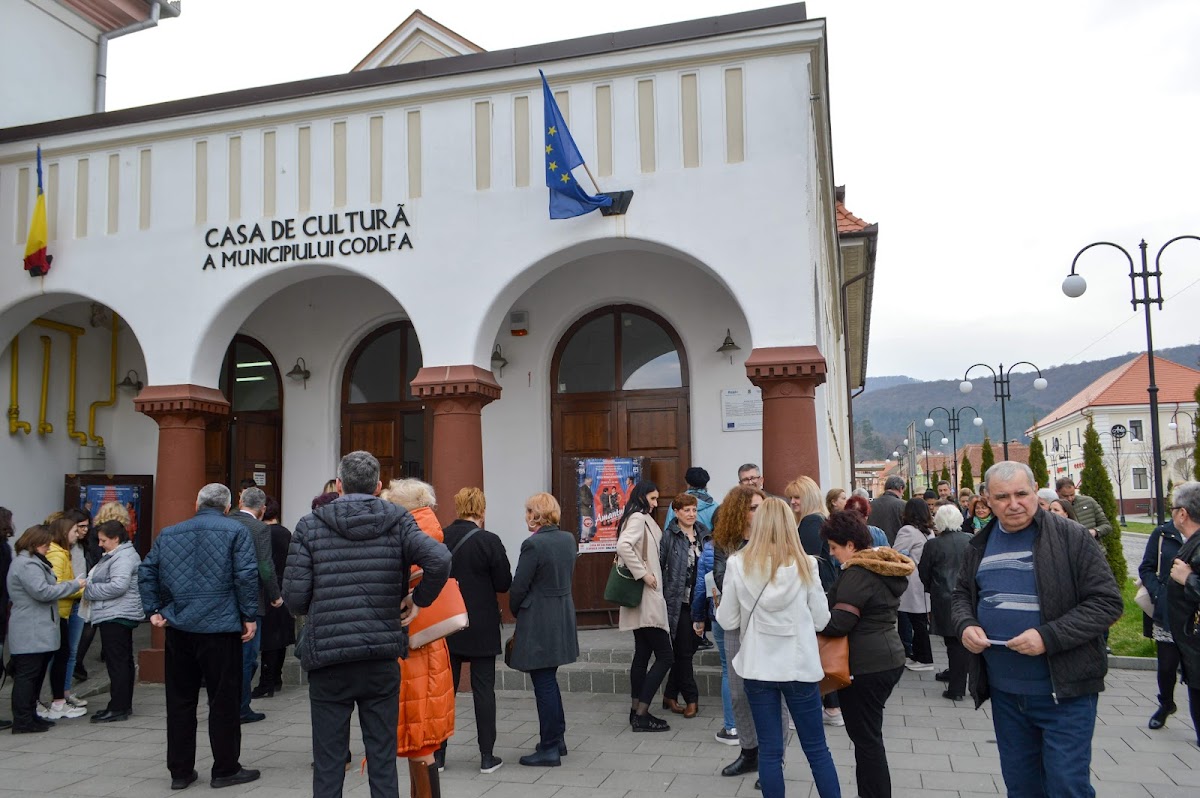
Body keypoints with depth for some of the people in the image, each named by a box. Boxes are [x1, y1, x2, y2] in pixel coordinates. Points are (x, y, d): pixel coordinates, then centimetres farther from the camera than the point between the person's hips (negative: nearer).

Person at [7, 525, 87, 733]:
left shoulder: (31, 562, 19)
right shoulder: (27, 565, -15)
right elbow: (42, 591, -22)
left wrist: (58, 586, 9)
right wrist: (73, 585, -16)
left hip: (37, 632, 11)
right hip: (31, 634, -11)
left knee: (35, 675, 15)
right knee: (27, 675, -6)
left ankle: (29, 716, 22)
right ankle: (22, 721, -3)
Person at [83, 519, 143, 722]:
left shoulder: (123, 557, -16)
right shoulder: (115, 555, 19)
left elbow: (118, 586, -25)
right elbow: (107, 582, 25)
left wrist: (89, 591, -15)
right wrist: (89, 583, 8)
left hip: (115, 617, -11)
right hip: (119, 616, 11)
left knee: (117, 662, -7)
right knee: (124, 661, 14)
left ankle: (117, 708, -3)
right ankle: (124, 705, 22)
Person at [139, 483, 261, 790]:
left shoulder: (168, 534, 12)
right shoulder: (236, 531, -3)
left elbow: (146, 572, 8)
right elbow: (247, 575, -12)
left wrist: (153, 610, 9)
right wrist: (249, 616, -6)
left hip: (178, 627, 5)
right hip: (220, 627, -4)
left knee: (179, 701, 12)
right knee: (224, 700, 4)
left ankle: (180, 771, 19)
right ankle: (225, 770, 11)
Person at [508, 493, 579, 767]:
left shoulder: (533, 544, -19)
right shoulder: (568, 539, 4)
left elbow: (519, 586, -15)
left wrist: (516, 611, 4)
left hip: (538, 622, -8)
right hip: (563, 618, 8)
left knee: (544, 685, 1)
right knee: (549, 681, 21)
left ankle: (549, 749, 9)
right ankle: (557, 739, 31)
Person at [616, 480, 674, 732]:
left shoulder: (643, 520, 16)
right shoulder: (638, 518, -13)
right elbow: (623, 545, -30)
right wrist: (643, 574, -24)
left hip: (645, 600, 10)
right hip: (646, 599, -10)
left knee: (643, 655, 13)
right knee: (665, 656, -8)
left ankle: (637, 711, 19)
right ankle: (641, 715, -5)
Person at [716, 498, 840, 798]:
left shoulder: (738, 564, -7)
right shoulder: (805, 564, -7)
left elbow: (727, 621, -2)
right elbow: (822, 619, -1)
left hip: (758, 668, 0)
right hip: (800, 666, 0)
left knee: (769, 750, 10)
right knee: (817, 749, 13)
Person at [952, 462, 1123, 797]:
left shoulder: (1071, 537, -10)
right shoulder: (981, 544, 6)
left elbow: (1107, 602, -12)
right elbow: (963, 593, 18)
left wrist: (1049, 637, -22)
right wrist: (965, 625, -5)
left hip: (1064, 692, -5)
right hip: (1004, 693, 5)